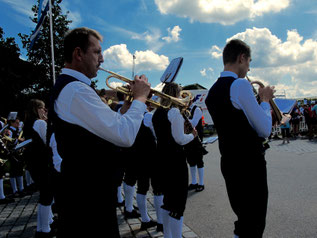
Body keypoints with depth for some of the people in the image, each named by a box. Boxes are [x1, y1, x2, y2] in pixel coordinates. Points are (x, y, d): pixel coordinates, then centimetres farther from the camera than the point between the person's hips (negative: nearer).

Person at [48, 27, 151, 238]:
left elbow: (110, 127, 13)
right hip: (89, 196, -10)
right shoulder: (77, 90, -22)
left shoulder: (68, 86, 12)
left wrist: (130, 103, 3)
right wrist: (139, 98, -13)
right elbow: (126, 136, -27)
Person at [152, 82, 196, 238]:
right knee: (178, 201, -1)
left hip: (161, 158, 9)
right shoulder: (175, 111, -14)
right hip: (175, 160, -9)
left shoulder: (157, 113, 11)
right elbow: (180, 139, -19)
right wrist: (193, 135, -1)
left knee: (167, 197, 19)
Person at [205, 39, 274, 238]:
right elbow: (265, 131, -14)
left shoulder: (213, 90, 11)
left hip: (229, 163, 9)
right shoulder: (240, 84, -16)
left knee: (243, 220, 23)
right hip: (250, 164, -8)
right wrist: (265, 100, 0)